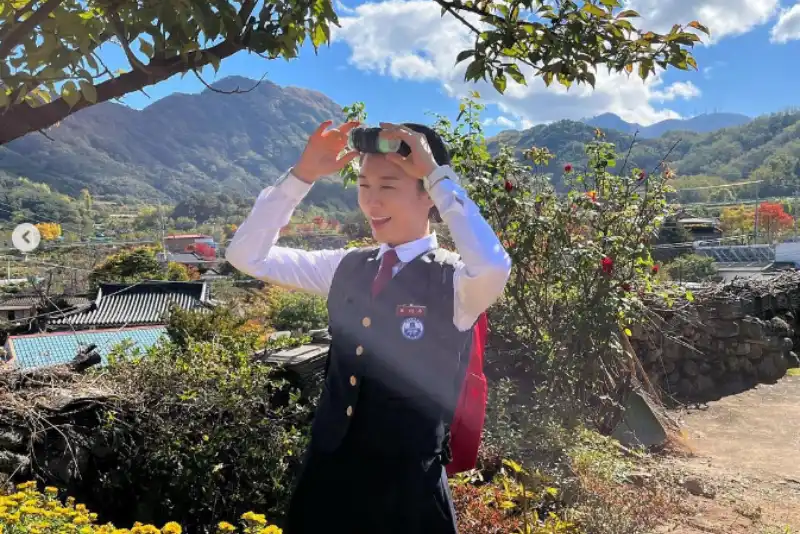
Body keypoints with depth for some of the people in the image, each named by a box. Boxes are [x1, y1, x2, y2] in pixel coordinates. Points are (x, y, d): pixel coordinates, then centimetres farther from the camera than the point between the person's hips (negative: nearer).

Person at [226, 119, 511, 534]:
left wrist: (437, 174, -26)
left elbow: (494, 269, -36)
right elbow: (246, 255, 2)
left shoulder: (453, 280, -13)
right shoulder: (345, 267, 3)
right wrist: (303, 175, -7)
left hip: (407, 488, -4)